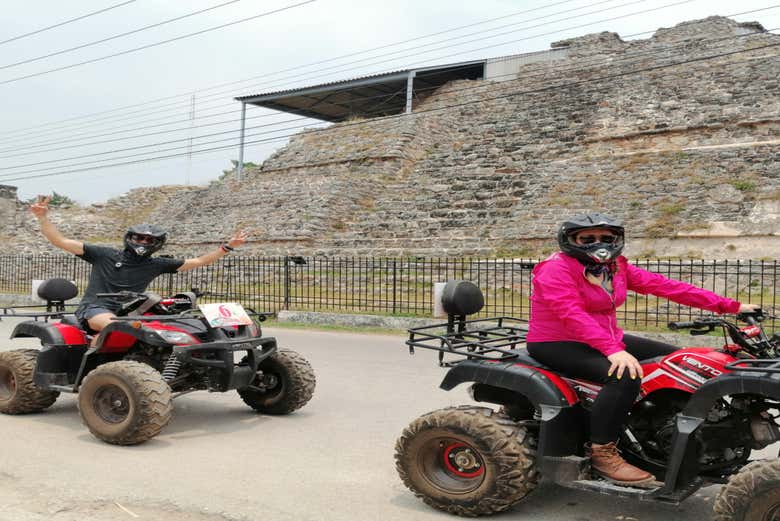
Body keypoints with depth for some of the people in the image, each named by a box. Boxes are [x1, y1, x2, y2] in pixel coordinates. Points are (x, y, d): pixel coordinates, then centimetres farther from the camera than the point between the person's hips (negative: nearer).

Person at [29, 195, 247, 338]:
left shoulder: (155, 265, 12)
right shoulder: (104, 255, 6)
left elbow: (198, 262, 11)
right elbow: (60, 241, 4)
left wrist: (228, 247, 4)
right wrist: (42, 217, -8)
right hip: (95, 308, -3)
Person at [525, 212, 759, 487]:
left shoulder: (616, 267, 6)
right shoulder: (557, 268, -16)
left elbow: (664, 286, 0)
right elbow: (572, 313, -30)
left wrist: (731, 306, -6)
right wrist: (612, 349, -43)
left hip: (608, 339, 9)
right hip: (556, 345, -9)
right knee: (625, 376, -33)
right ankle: (602, 452, -21)